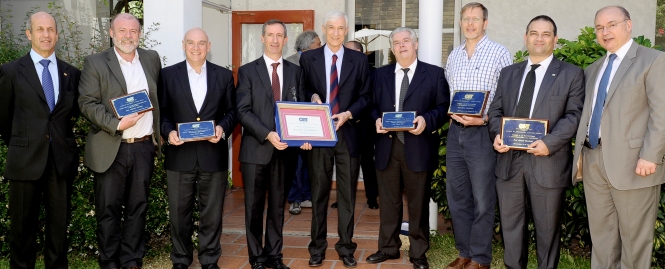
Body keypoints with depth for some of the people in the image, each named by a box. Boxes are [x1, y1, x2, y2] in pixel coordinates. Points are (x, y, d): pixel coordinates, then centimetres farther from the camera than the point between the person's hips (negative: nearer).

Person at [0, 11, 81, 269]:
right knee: (23, 224, 9)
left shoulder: (72, 73, 6)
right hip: (25, 159, -2)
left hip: (62, 159, 2)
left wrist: (60, 139, 9)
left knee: (59, 222, 10)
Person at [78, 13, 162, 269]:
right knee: (108, 209, 5)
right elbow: (87, 103, -8)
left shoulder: (152, 58, 9)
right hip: (110, 149, -3)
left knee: (138, 207, 10)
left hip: (144, 147, 3)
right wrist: (117, 125, -20)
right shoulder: (95, 63, -2)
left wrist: (159, 135, 9)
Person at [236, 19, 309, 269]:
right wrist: (267, 135, -20)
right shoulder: (247, 71, 1)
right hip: (256, 149, -2)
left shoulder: (296, 71, 10)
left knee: (278, 205, 12)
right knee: (254, 206, 7)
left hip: (284, 148, 2)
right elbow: (243, 111, -7)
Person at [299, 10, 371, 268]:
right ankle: (317, 247, 21)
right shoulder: (308, 58, 5)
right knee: (319, 193, 8)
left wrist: (348, 114, -12)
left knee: (347, 194, 7)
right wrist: (312, 97, -14)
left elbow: (365, 96, 4)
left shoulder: (359, 59, 5)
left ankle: (346, 247, 20)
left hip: (348, 133, 0)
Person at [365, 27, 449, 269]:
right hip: (387, 145, 3)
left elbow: (443, 107, -1)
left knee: (418, 202, 6)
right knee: (388, 200, 11)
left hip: (418, 147, -3)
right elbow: (373, 106, 13)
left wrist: (426, 120, -18)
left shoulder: (434, 74, 3)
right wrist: (376, 120, -8)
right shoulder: (381, 74, 13)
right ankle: (388, 248, 25)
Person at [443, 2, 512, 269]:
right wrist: (449, 115, 1)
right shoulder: (453, 56, 13)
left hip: (483, 132, -5)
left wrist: (484, 119, -18)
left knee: (482, 199, 3)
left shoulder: (500, 53, -4)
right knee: (456, 195, 12)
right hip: (455, 132, 6)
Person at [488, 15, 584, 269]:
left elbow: (574, 115, -6)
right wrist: (497, 134, -8)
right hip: (509, 159, 4)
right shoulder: (508, 73, 15)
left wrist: (549, 142, -20)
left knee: (547, 227, 9)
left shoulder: (571, 74, 3)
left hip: (547, 161, -3)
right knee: (510, 224, 12)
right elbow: (495, 110, 12)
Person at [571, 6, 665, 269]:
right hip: (593, 161, 6)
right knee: (600, 234, 14)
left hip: (631, 162, -6)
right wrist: (580, 153, 7)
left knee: (634, 238, 5)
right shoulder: (593, 69, 17)